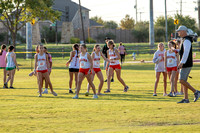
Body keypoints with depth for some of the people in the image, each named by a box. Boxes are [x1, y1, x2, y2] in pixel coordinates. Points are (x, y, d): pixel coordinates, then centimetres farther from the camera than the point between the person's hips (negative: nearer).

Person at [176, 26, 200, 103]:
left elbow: (186, 53, -24)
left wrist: (181, 63, -29)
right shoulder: (184, 41, 18)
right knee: (183, 81, 8)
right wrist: (181, 63, 25)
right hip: (184, 65, 10)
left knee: (182, 81, -13)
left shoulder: (187, 41, -14)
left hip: (186, 65, -10)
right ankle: (186, 99, 7)